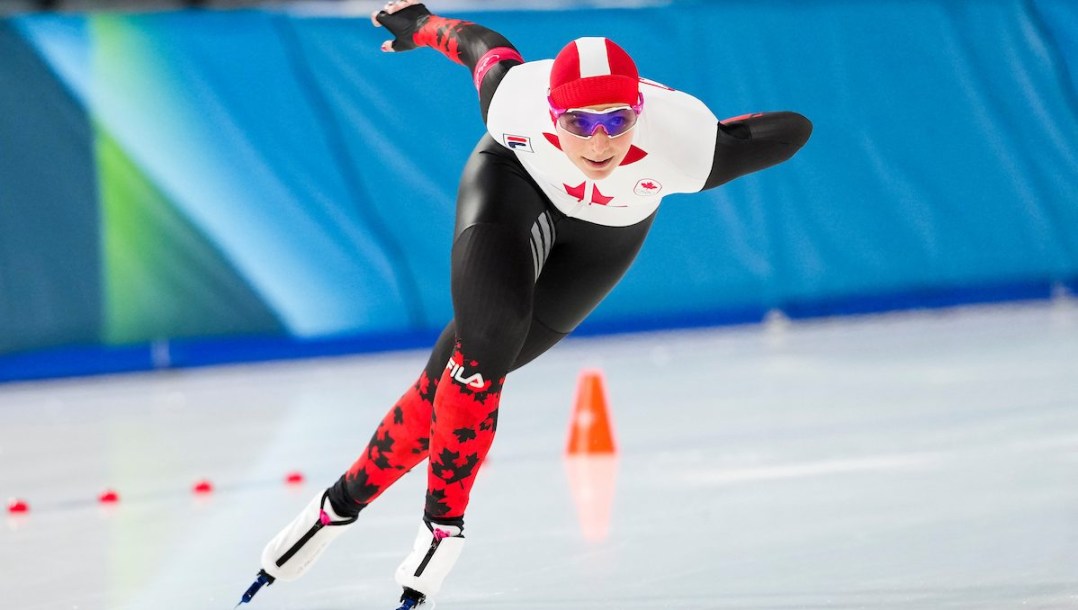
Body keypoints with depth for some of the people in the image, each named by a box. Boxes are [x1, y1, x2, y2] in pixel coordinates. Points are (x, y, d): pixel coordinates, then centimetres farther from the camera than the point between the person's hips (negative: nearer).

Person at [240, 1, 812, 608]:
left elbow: (795, 129, -26)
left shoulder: (685, 145, -41)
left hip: (605, 234, 1)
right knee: (481, 351, -22)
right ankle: (445, 521, -1)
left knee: (469, 370, -4)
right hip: (516, 179, -1)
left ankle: (349, 499, 12)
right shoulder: (517, 104, -37)